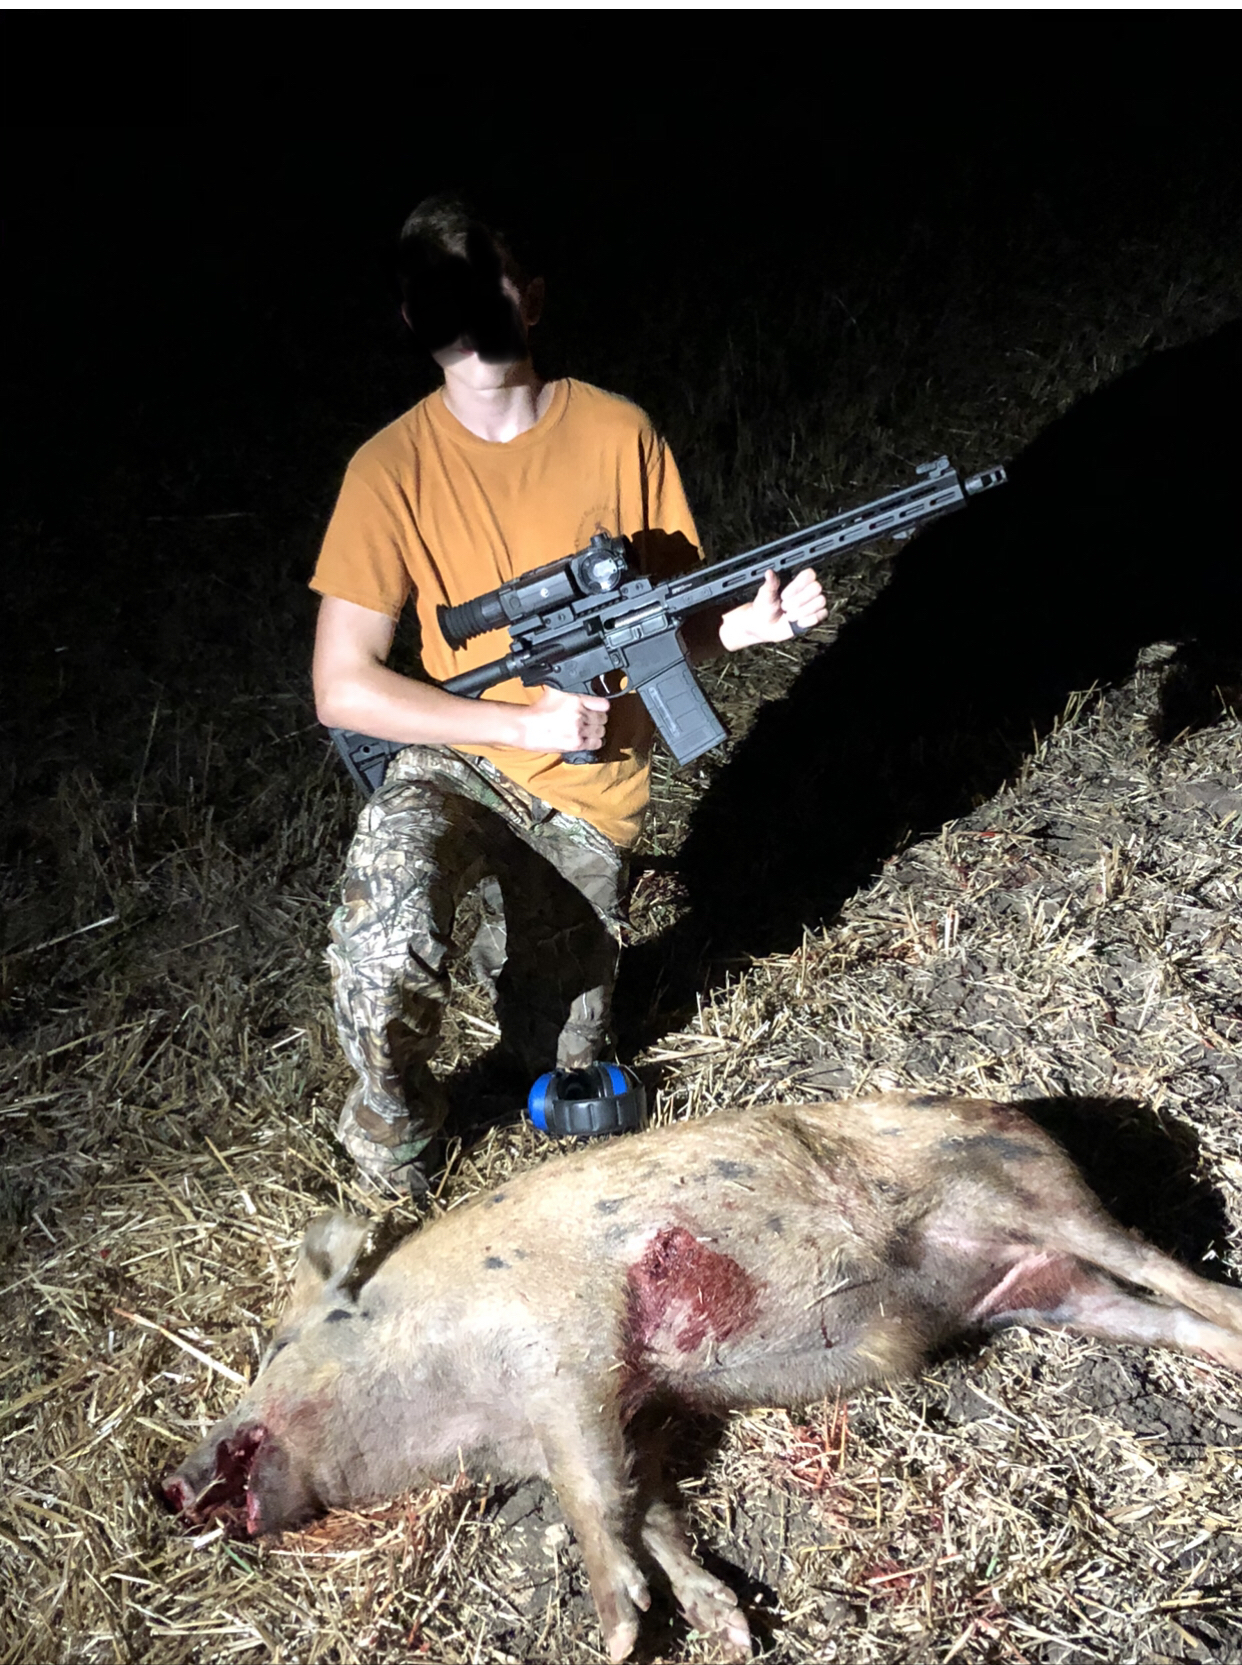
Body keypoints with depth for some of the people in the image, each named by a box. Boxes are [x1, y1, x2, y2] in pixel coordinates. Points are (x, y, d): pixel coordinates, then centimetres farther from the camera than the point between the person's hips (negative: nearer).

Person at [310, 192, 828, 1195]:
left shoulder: (618, 432, -7)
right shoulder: (394, 467, -11)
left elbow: (673, 615, 0)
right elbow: (341, 689, -13)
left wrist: (748, 624, -24)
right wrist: (527, 720, -22)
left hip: (590, 792, 2)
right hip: (458, 765, -1)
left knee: (566, 1073, 8)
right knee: (388, 929, -34)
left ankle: (513, 947, 42)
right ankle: (396, 1170, -4)